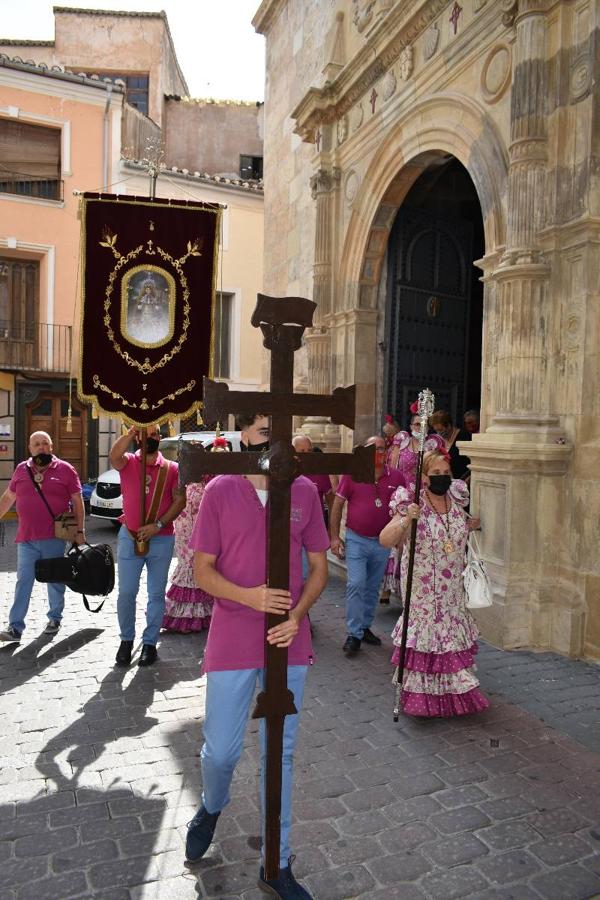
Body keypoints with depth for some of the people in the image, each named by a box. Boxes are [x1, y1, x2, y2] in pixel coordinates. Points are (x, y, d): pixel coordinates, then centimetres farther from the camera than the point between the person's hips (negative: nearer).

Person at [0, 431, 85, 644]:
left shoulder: (65, 469, -3)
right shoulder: (21, 470, 7)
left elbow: (77, 502, -1)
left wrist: (80, 530, -4)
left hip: (55, 538, -2)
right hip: (26, 539, 2)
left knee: (55, 580, 11)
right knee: (23, 582, 1)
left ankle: (55, 618, 28)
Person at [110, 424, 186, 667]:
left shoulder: (171, 468, 2)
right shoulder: (128, 462, 2)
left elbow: (180, 500, -3)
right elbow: (114, 456, -22)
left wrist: (158, 524, -13)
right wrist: (131, 432, -30)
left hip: (161, 539, 0)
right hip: (129, 537, 0)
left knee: (156, 594, 8)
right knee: (126, 592, 6)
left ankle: (150, 643, 22)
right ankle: (126, 639, 26)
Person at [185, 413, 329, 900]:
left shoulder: (305, 491, -2)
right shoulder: (220, 490, -7)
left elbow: (319, 566, 4)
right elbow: (203, 569, -4)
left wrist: (297, 614, -11)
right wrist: (249, 596, -20)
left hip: (288, 640, 2)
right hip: (232, 641, -1)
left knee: (280, 754, 14)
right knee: (221, 750, 11)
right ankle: (212, 807, 48)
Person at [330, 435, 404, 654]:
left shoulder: (395, 477, 1)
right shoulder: (352, 473, -6)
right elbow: (337, 505, -2)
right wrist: (334, 536, -4)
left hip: (382, 542, 3)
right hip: (356, 539, -3)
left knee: (373, 587, 13)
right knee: (356, 584, -10)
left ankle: (365, 627, 29)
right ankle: (354, 634, 0)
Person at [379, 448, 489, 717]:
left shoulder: (456, 502, 2)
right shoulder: (412, 505, -15)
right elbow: (385, 540, -24)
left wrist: (473, 524, 6)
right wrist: (405, 520, -38)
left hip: (453, 588, 5)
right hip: (423, 589, -5)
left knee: (454, 632, 14)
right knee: (425, 631, 2)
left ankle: (455, 690, 32)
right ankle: (423, 694, 19)